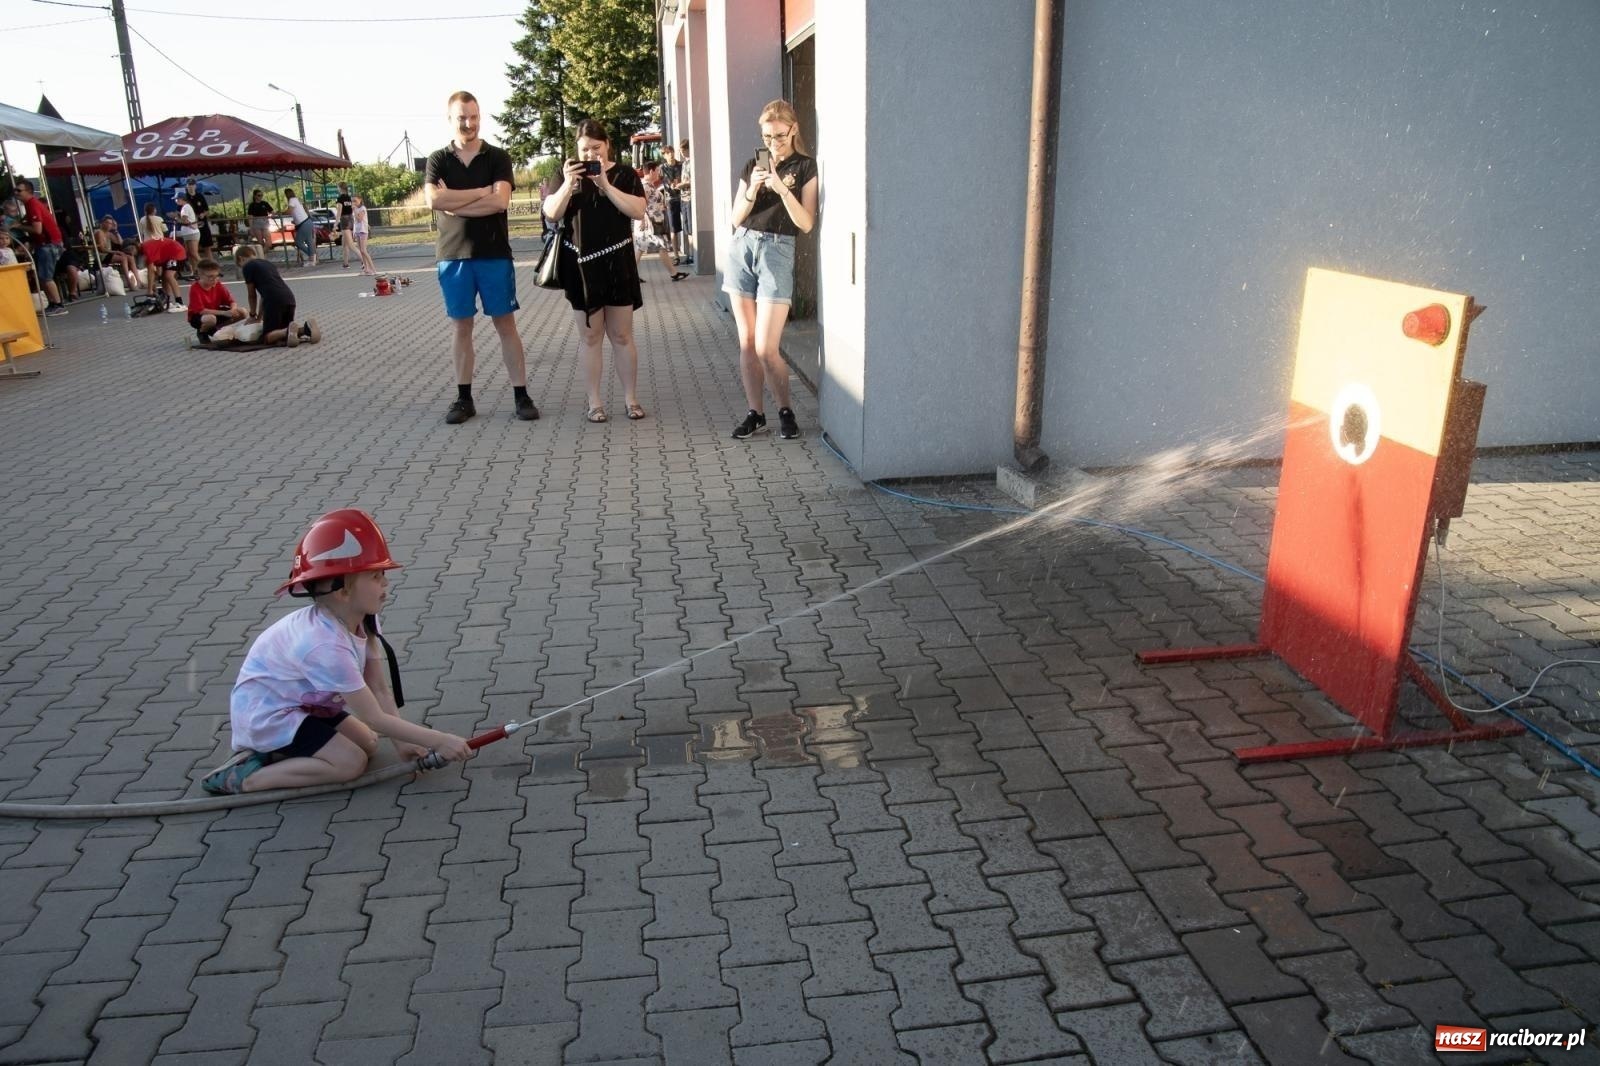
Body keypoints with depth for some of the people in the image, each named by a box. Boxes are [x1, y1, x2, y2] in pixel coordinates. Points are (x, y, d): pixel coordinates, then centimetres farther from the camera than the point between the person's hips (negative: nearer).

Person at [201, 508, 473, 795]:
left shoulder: (362, 619, -9)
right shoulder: (325, 645, -35)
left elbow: (380, 688, -7)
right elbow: (374, 717, -31)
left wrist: (402, 741, -16)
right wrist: (438, 741, -30)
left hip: (303, 705, 9)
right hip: (267, 715, -9)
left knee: (368, 745, 5)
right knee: (351, 762, -16)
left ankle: (275, 751, 11)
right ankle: (243, 777, -10)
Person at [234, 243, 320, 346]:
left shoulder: (247, 267, 9)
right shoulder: (267, 263, 30)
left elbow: (251, 295, 15)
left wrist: (253, 315, 31)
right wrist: (259, 317, 33)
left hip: (274, 301, -6)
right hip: (289, 298, 6)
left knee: (267, 338, 3)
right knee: (284, 329, 21)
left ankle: (288, 331, -25)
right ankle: (306, 328, -7)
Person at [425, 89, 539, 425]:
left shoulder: (498, 157, 2)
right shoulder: (438, 160, 7)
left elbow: (500, 201, -14)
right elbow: (433, 201, -11)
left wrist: (454, 203, -11)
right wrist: (480, 191, -11)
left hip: (495, 254, -1)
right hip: (453, 256, 2)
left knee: (506, 324, 2)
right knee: (461, 326, 6)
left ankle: (521, 395, 6)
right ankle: (464, 398, 13)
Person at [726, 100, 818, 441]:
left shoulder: (805, 167, 1)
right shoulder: (753, 165, 12)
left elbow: (806, 223, -7)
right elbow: (736, 218, 8)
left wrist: (782, 189, -19)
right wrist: (752, 190, -9)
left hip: (777, 251, -4)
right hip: (742, 247, 4)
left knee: (766, 348, -9)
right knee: (746, 343, 5)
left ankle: (786, 410, 10)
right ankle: (756, 413, 15)